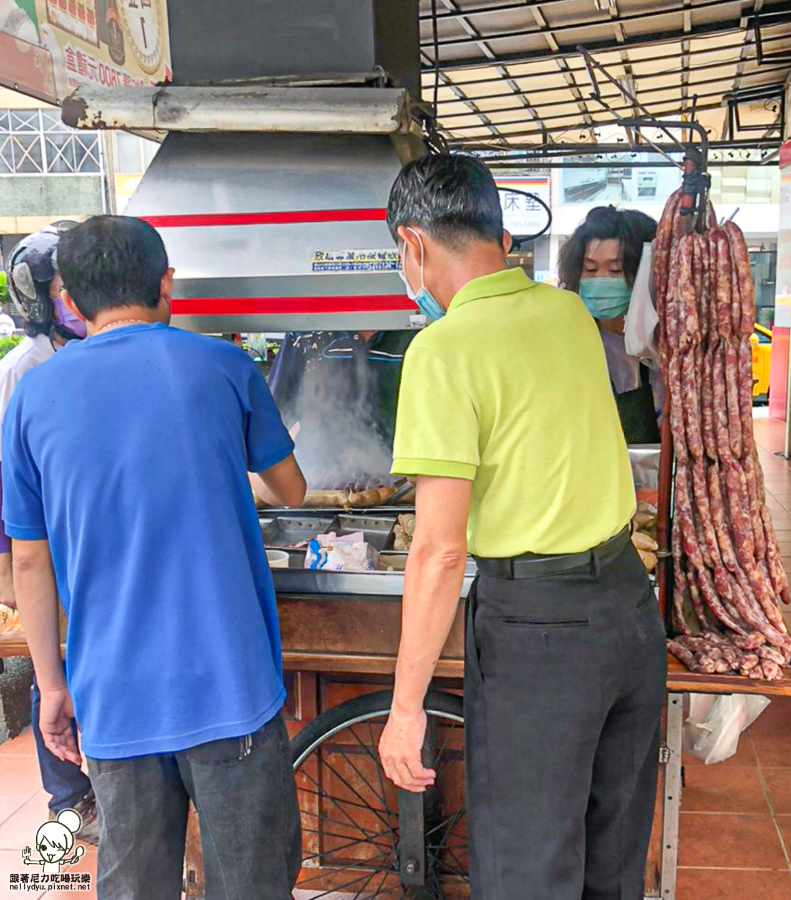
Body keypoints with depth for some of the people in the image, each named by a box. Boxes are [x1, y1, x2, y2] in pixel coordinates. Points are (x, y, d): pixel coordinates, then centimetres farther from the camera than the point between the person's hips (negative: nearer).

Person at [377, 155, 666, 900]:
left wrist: (406, 706, -12)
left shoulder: (444, 349, -17)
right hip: (630, 603, 7)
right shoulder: (569, 312, 4)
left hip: (536, 622, -7)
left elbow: (440, 548, -21)